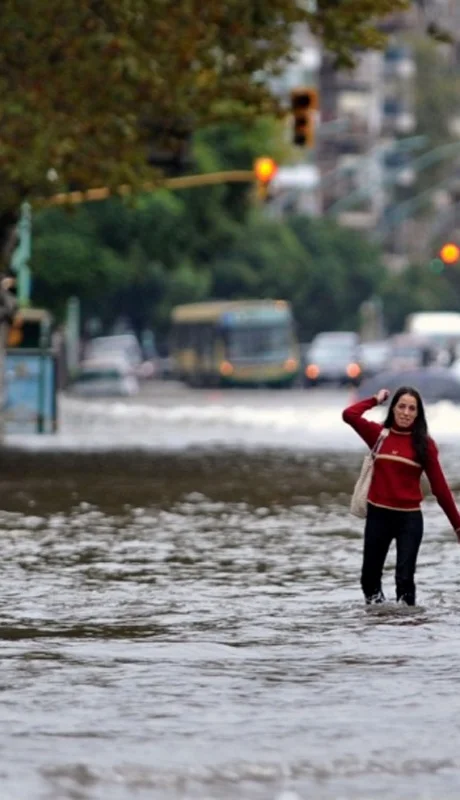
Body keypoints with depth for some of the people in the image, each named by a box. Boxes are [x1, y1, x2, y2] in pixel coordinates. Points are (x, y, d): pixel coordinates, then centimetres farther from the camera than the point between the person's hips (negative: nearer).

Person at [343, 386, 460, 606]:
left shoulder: (424, 444, -3)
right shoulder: (379, 434, 1)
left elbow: (439, 485, 0)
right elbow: (349, 415, -12)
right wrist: (376, 400, 1)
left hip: (409, 518, -2)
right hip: (378, 515, 2)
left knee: (405, 577, -7)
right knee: (370, 575, 12)